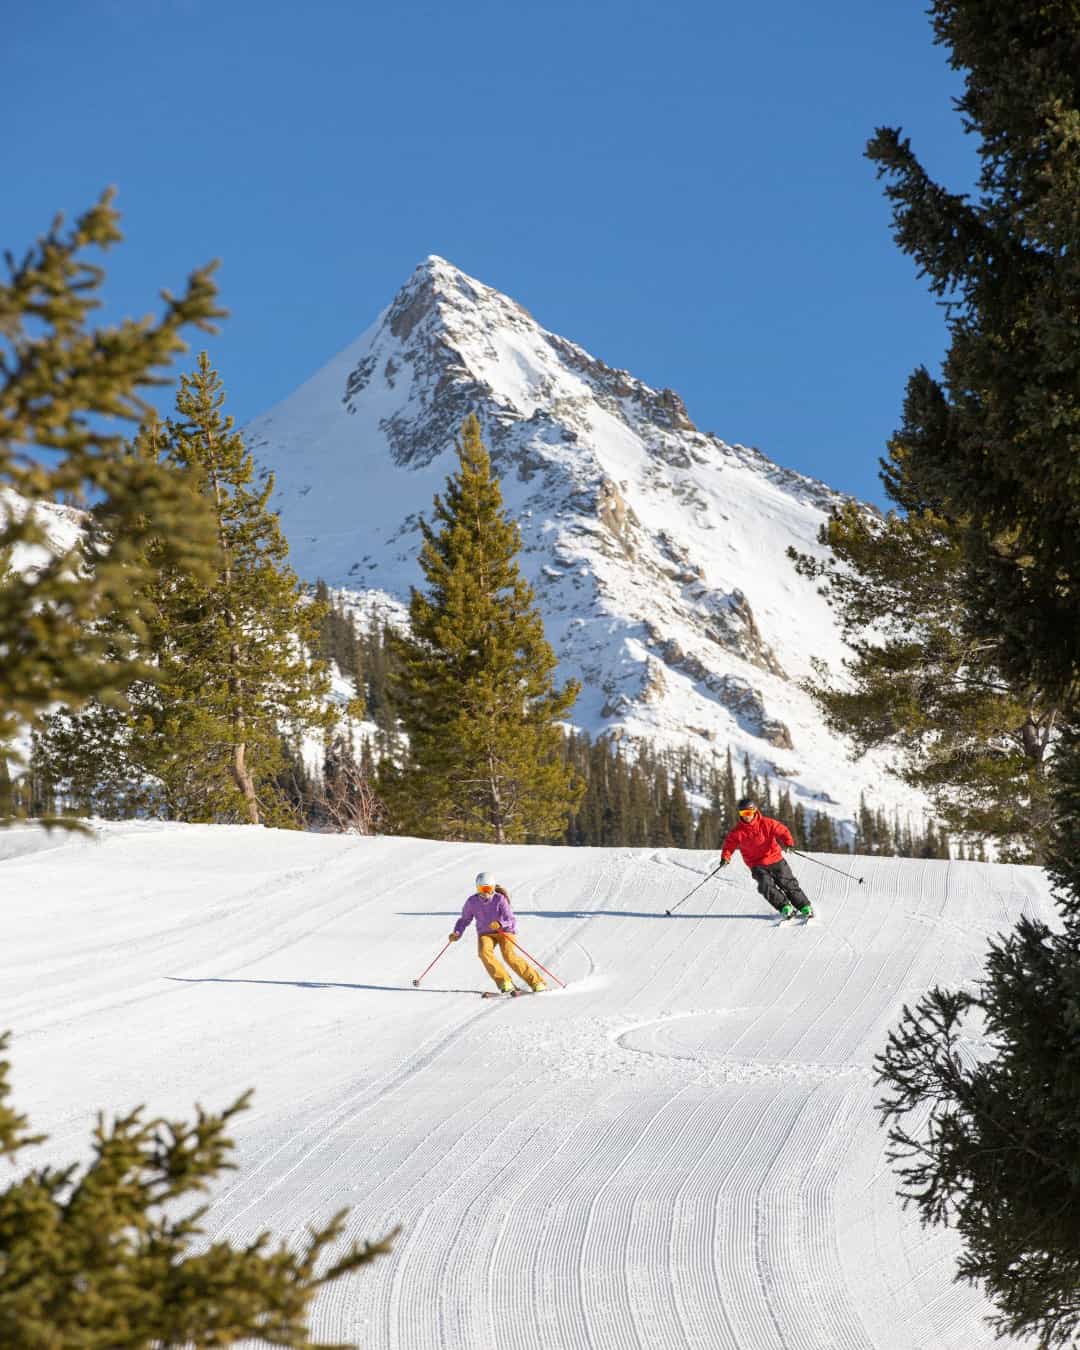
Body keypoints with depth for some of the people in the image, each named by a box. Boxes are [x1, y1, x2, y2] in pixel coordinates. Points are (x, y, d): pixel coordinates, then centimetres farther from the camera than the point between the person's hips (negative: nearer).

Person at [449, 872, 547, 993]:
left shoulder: (500, 899, -18)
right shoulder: (472, 902, -8)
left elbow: (511, 920, -21)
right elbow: (465, 920, 5)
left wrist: (500, 924, -41)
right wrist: (457, 933, -11)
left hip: (504, 931, -3)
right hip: (485, 934, 3)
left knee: (510, 955, -24)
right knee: (484, 952, -27)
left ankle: (536, 982, -16)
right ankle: (504, 982, -18)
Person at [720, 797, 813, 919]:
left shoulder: (766, 823, -7)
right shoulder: (738, 832, -3)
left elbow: (782, 830, -7)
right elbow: (729, 844, 1)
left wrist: (788, 842, -26)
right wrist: (725, 857, -17)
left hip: (775, 860, -1)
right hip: (757, 866, 1)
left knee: (789, 884, 0)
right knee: (766, 886, -20)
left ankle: (806, 907, 12)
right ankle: (785, 907, -7)